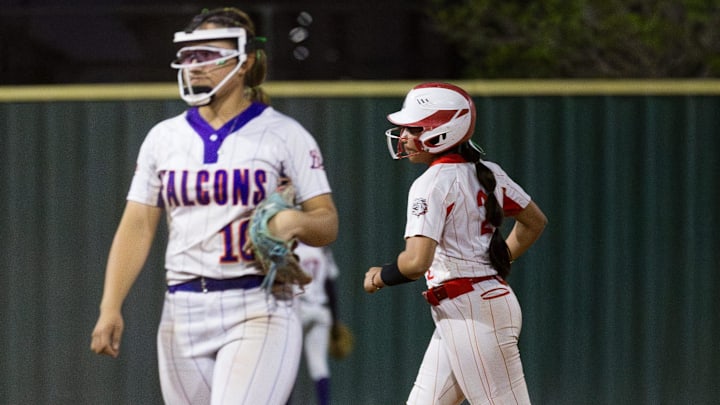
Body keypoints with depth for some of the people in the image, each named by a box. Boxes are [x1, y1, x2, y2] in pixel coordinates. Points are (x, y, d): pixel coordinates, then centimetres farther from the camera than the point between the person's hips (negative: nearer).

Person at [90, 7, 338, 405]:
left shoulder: (283, 134, 2)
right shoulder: (164, 137, 12)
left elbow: (328, 225, 0)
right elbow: (137, 228, 9)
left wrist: (294, 221, -23)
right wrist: (110, 308, -2)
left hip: (259, 312, -4)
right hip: (183, 313, 4)